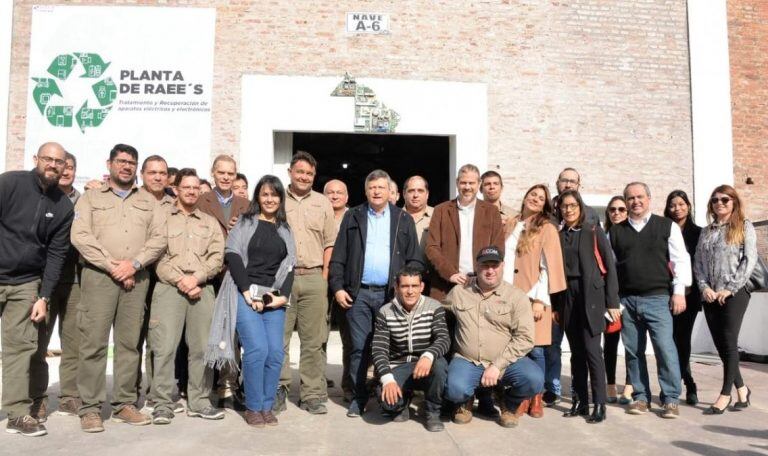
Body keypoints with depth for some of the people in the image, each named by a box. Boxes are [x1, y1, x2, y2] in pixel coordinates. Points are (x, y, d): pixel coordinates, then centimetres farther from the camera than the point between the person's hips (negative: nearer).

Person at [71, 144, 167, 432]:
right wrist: (111, 265, -12)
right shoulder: (90, 198, 10)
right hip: (99, 276, -2)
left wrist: (134, 263, -10)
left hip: (136, 278, 2)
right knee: (94, 342, -5)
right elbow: (80, 236, -3)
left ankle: (124, 404, 12)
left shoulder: (148, 201, 16)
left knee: (129, 342, 5)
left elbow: (159, 238, 5)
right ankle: (90, 408, 3)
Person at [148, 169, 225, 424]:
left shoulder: (210, 223, 18)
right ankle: (163, 404, 2)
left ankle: (198, 402, 13)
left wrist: (195, 278, -8)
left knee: (202, 347, 4)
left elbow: (217, 257, 7)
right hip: (169, 288, -3)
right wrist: (180, 280, -11)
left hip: (202, 289, 3)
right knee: (164, 347, -7)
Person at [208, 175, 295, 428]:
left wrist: (283, 295, -4)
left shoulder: (285, 230, 17)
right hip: (245, 294, -3)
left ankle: (267, 406, 11)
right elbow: (233, 256, -4)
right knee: (257, 349, -15)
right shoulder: (245, 222, 6)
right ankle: (253, 407, 2)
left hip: (274, 298, 4)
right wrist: (248, 292, -12)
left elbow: (289, 265, 11)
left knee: (275, 353, -5)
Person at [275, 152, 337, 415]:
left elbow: (330, 242, 10)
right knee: (278, 337, 0)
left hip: (314, 278, 1)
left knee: (313, 340, 4)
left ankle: (312, 395, 13)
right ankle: (279, 390, 13)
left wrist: (324, 275, 1)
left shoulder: (323, 203, 12)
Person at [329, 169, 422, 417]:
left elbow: (414, 259, 6)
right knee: (359, 348, 4)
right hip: (358, 293, 0)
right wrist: (338, 287, -2)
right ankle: (359, 397, 16)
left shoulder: (404, 219, 10)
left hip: (391, 294, 0)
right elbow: (338, 257, 7)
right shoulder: (352, 217, 10)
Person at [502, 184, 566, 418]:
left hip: (532, 297, -3)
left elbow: (549, 267, -3)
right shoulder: (510, 226, 13)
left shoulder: (546, 229, 2)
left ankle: (537, 397, 13)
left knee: (535, 349, -3)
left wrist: (539, 299, -10)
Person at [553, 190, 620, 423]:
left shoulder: (594, 232, 1)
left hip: (591, 295, -3)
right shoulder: (558, 236, 10)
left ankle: (599, 405, -1)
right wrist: (555, 305, 8)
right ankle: (580, 402, 15)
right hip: (567, 297, 4)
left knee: (591, 349, -9)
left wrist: (612, 302, -6)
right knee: (576, 352, 7)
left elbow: (609, 267, -1)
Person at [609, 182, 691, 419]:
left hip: (658, 298, -2)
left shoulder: (667, 226, 5)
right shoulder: (615, 231, 11)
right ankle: (640, 397, 18)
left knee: (665, 348, -8)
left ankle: (671, 399, 5)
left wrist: (679, 291, -6)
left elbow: (680, 259, 2)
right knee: (633, 351, 7)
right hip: (626, 300, 3)